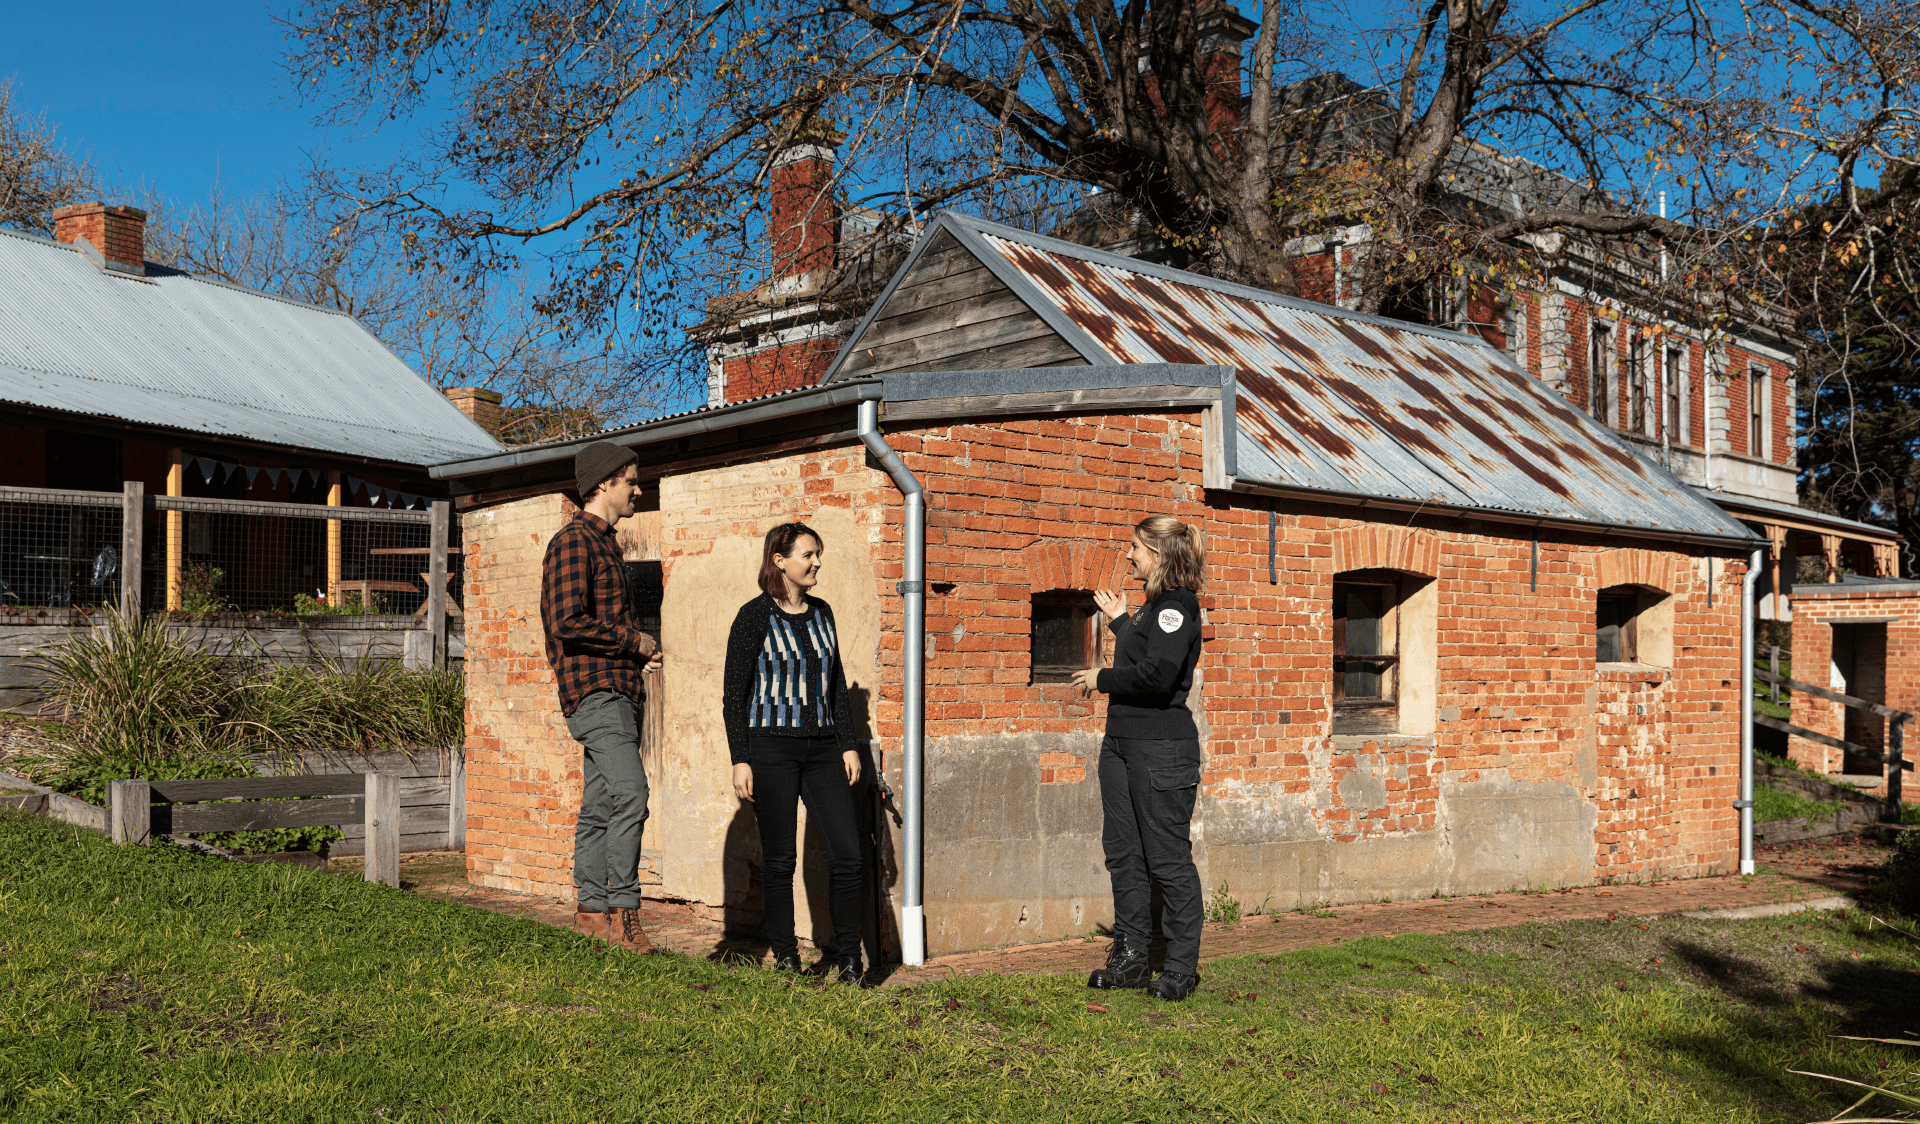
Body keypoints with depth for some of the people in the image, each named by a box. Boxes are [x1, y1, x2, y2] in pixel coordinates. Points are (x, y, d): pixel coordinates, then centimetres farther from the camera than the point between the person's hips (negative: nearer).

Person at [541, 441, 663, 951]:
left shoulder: (605, 543, 22)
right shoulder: (573, 541, -9)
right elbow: (568, 623, -19)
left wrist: (637, 650, 13)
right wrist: (633, 640, -10)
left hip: (616, 689, 10)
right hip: (596, 690, -10)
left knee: (599, 803, 10)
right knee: (630, 795, -18)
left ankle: (591, 909, 14)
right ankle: (623, 912, -15)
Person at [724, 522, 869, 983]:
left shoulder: (821, 613, 12)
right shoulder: (755, 616, -5)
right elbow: (735, 693, -4)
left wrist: (849, 744, 10)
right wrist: (740, 760, -10)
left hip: (821, 746, 5)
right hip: (771, 746, -5)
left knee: (848, 852, -3)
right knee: (779, 857, 2)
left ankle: (847, 956, 8)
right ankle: (784, 957, 16)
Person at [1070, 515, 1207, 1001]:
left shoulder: (1177, 605, -12)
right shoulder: (1153, 604, 17)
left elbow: (1157, 673, -24)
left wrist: (1103, 678, -10)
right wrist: (1120, 618, 25)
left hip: (1161, 749, -10)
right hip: (1122, 742, 10)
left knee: (1168, 860, -2)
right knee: (1123, 853, 12)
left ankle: (1182, 967, 9)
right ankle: (1129, 959, 21)